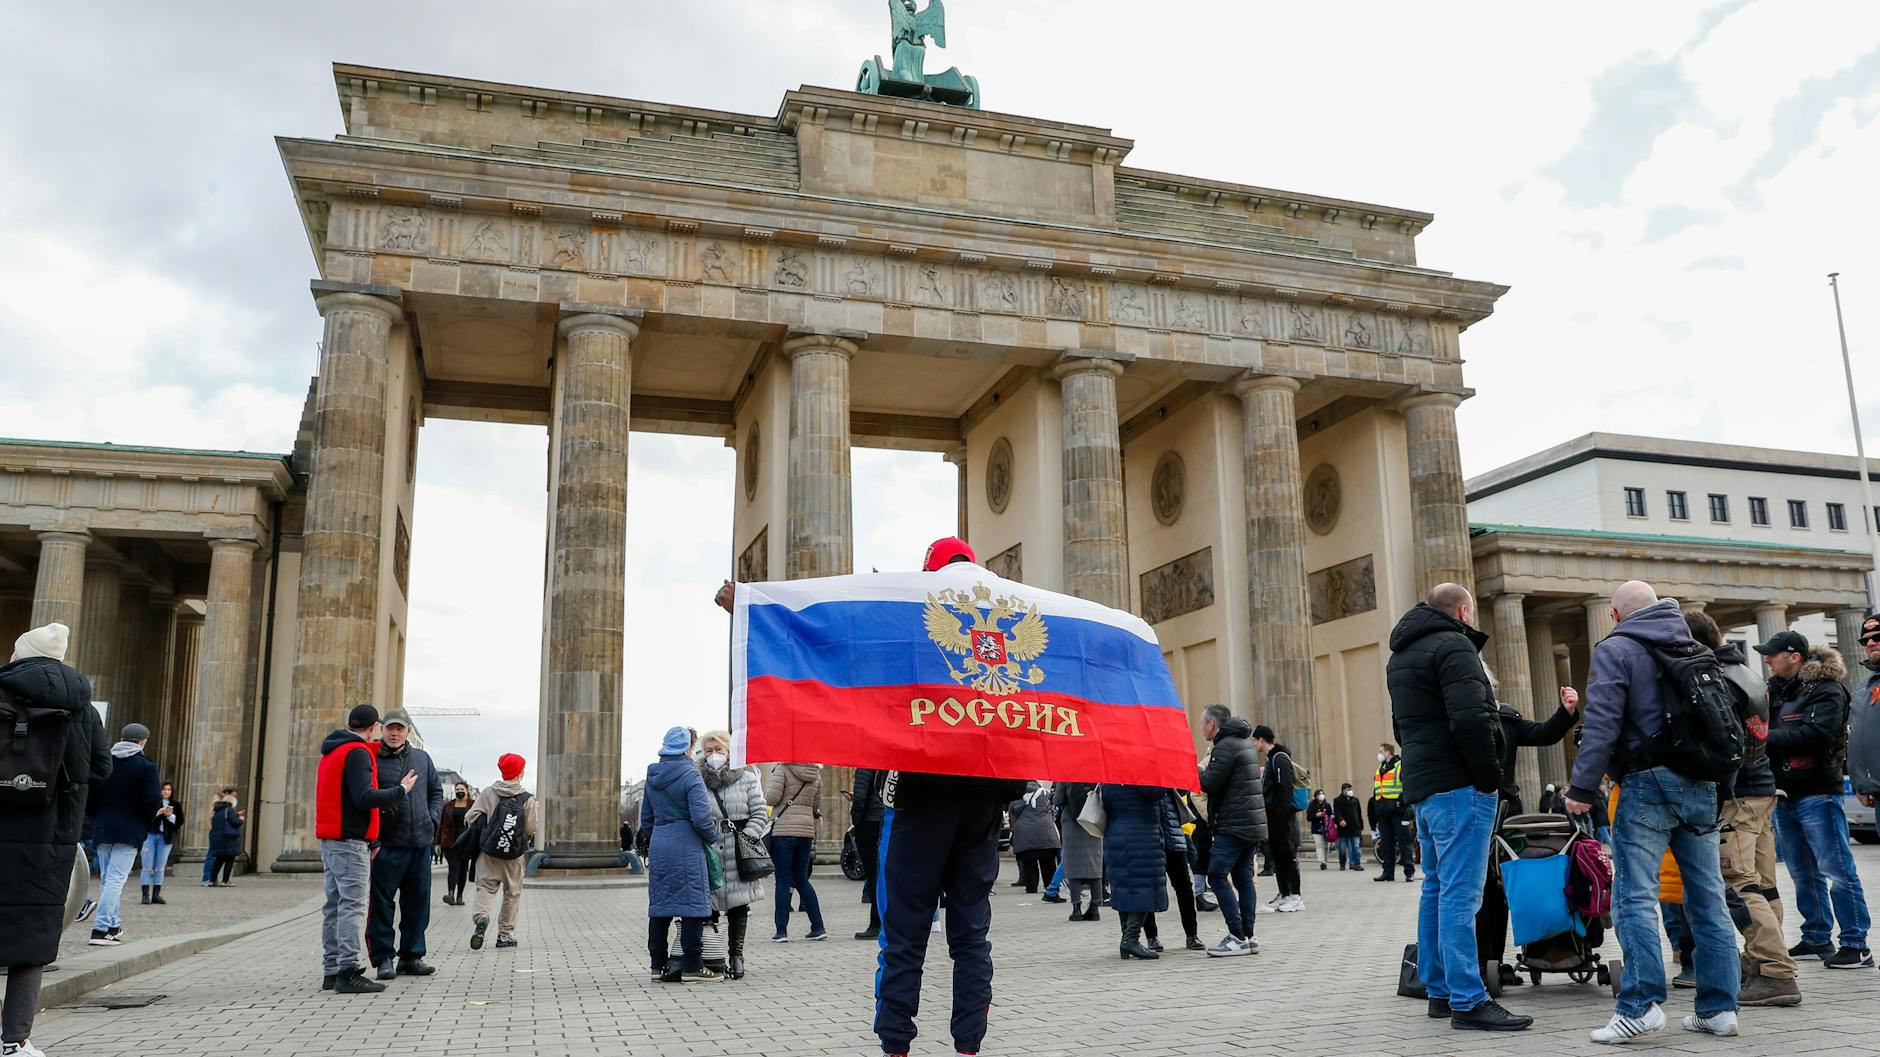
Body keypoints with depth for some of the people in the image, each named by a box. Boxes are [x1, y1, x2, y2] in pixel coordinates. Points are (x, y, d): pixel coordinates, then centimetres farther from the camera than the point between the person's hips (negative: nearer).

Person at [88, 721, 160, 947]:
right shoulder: (146, 766, -9)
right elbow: (153, 800, -14)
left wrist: (96, 817, 17)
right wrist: (148, 818, 6)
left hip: (102, 828, 5)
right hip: (129, 831, -5)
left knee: (106, 878, 16)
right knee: (115, 879, -5)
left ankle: (113, 925, 23)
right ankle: (101, 929, -12)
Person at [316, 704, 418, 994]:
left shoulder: (331, 752, 18)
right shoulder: (357, 752, -12)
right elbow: (364, 797, -21)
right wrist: (401, 790, -12)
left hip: (329, 839, 10)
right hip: (350, 840, -10)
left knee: (335, 904, 12)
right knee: (353, 905, -9)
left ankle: (332, 970, 16)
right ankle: (348, 973, -12)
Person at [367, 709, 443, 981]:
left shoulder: (422, 758, 13)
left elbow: (436, 790, 23)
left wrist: (432, 818, 8)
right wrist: (372, 839, -12)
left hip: (421, 843, 5)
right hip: (387, 845, -5)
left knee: (418, 902, 9)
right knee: (382, 902, -3)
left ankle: (411, 956, 19)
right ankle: (383, 958, 6)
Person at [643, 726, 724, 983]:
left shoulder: (653, 777, 12)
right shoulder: (690, 775, -10)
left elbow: (646, 818, 18)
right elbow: (701, 817, -18)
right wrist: (713, 837, -2)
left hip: (658, 846, 7)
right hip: (687, 846, -7)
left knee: (659, 904, 11)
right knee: (693, 904, -2)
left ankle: (659, 964, 16)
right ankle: (692, 965, -2)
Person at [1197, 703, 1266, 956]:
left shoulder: (1225, 746, -12)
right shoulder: (1246, 744, 19)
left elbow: (1208, 783, -17)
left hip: (1233, 825, -10)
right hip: (1253, 823, 10)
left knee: (1217, 875, -9)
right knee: (1243, 878, 10)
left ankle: (1238, 937, -11)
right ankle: (1248, 937, 10)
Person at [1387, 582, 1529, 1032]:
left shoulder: (1401, 656, 20)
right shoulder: (1452, 646, -11)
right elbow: (1469, 719, -22)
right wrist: (1490, 775, -13)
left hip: (1422, 786, 10)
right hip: (1458, 786, -10)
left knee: (1436, 888, 15)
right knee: (1460, 894, -9)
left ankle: (1439, 990, 21)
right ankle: (1468, 1002, -8)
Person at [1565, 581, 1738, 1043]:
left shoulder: (1615, 649, -3)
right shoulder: (1695, 649, 17)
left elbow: (1602, 723, -13)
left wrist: (1582, 786, -11)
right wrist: (1719, 784, 23)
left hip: (1649, 783, -7)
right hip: (1702, 786, 7)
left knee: (1634, 897, -7)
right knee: (1707, 899, 9)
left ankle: (1641, 1004, -13)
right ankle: (1718, 1008, 12)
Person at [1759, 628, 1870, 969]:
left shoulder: (1826, 690, -9)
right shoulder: (1776, 690, 15)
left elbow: (1816, 734, -22)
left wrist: (1766, 738, -19)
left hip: (1817, 793, -8)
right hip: (1784, 794, 8)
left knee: (1836, 871, -5)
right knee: (1803, 873, 14)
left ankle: (1856, 946, 1)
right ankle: (1817, 940, 23)